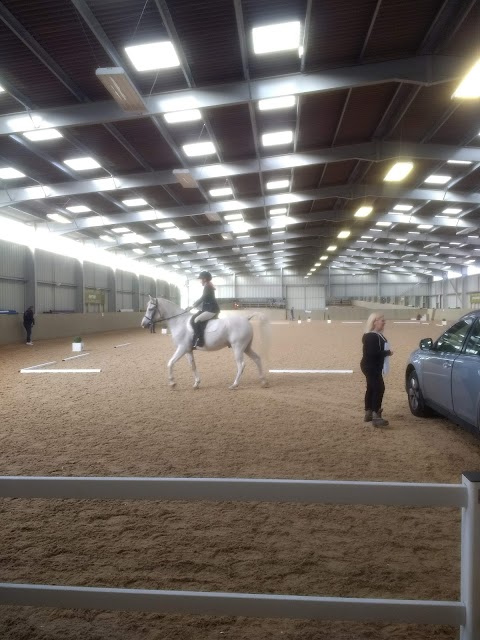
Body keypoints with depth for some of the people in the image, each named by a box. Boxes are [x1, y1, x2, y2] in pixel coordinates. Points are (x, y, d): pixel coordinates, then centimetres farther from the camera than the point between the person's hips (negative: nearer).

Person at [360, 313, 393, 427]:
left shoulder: (377, 335, 12)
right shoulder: (370, 336, -21)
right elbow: (372, 353, -28)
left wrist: (386, 352, 3)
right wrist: (388, 352, -18)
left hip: (374, 367, 11)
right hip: (370, 367, -11)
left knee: (371, 388, 15)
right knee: (379, 388, -14)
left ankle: (368, 413, 24)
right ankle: (376, 417, -15)